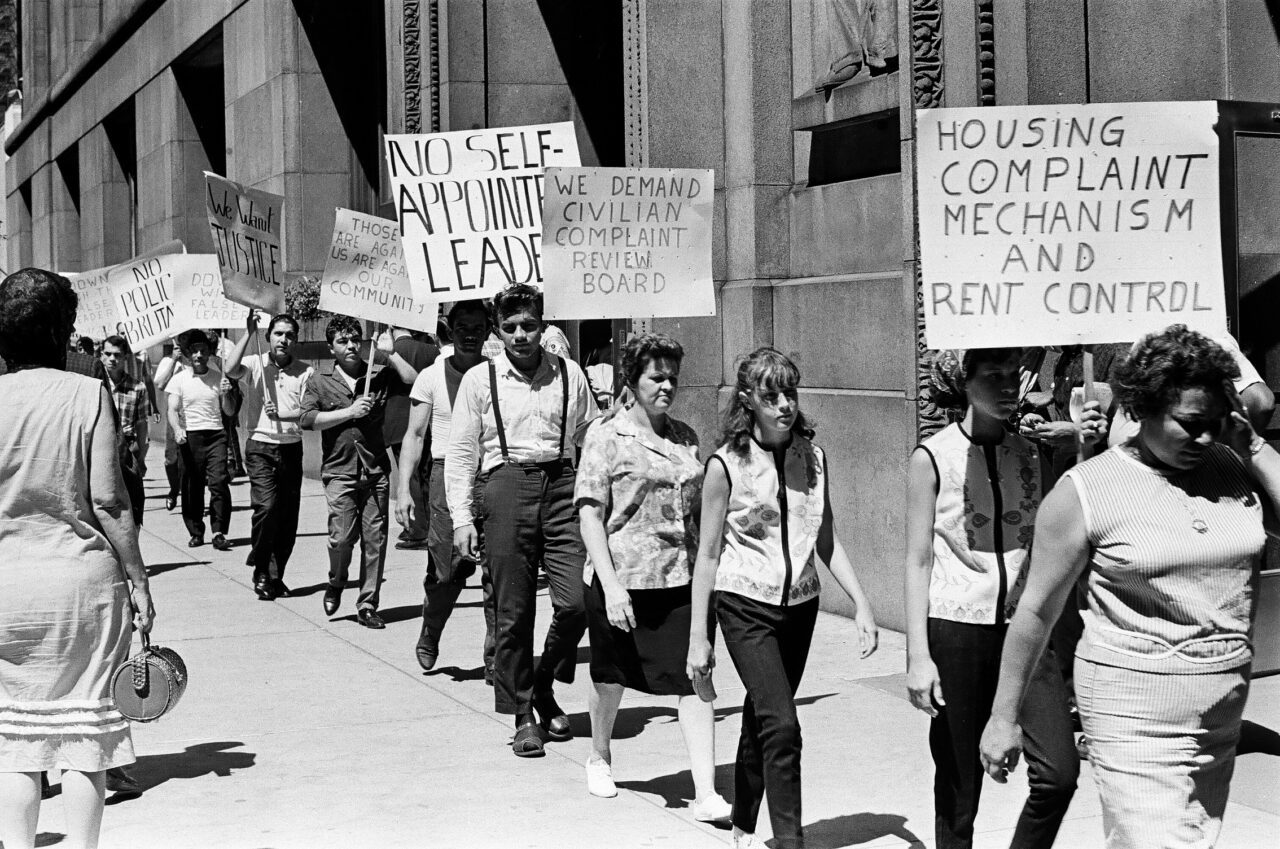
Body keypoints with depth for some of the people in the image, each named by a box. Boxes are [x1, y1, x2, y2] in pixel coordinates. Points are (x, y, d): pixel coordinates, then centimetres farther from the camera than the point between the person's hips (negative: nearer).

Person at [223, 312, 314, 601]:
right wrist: (248, 333, -16)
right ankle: (261, 570, -1)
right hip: (261, 447, -3)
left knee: (288, 515, 5)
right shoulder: (256, 364, 0)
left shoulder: (305, 372, 3)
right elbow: (230, 369, -21)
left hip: (291, 448, 3)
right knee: (266, 505, -18)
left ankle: (276, 575, 20)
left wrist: (281, 415, -20)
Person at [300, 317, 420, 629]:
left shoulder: (378, 377, 10)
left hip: (376, 471, 2)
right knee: (343, 536, -10)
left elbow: (415, 383, -2)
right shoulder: (319, 382, 9)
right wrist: (350, 412, -9)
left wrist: (390, 354, -4)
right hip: (340, 471, -1)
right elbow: (307, 419, -4)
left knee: (375, 539, -1)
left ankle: (367, 606, 8)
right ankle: (336, 584, 20)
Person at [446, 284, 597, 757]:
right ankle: (523, 715, 14)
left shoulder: (569, 375, 8)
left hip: (561, 485, 1)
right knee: (513, 611, 1)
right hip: (505, 485, -1)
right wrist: (462, 517, -1)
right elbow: (461, 452, 6)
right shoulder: (479, 380, 5)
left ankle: (545, 688, 19)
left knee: (577, 602, -7)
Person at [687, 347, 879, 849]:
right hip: (746, 605, -4)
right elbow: (708, 554, -5)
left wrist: (860, 603, 2)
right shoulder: (727, 465, -10)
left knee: (760, 721, 15)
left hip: (800, 604, 4)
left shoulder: (813, 458, 2)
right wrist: (698, 637, -5)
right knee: (781, 725, -16)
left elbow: (827, 542, 10)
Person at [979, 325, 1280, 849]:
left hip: (1223, 710, 5)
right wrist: (1003, 718, 0)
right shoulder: (1087, 491, -8)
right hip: (1134, 717, -5)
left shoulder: (1234, 471, 3)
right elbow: (1037, 610, -3)